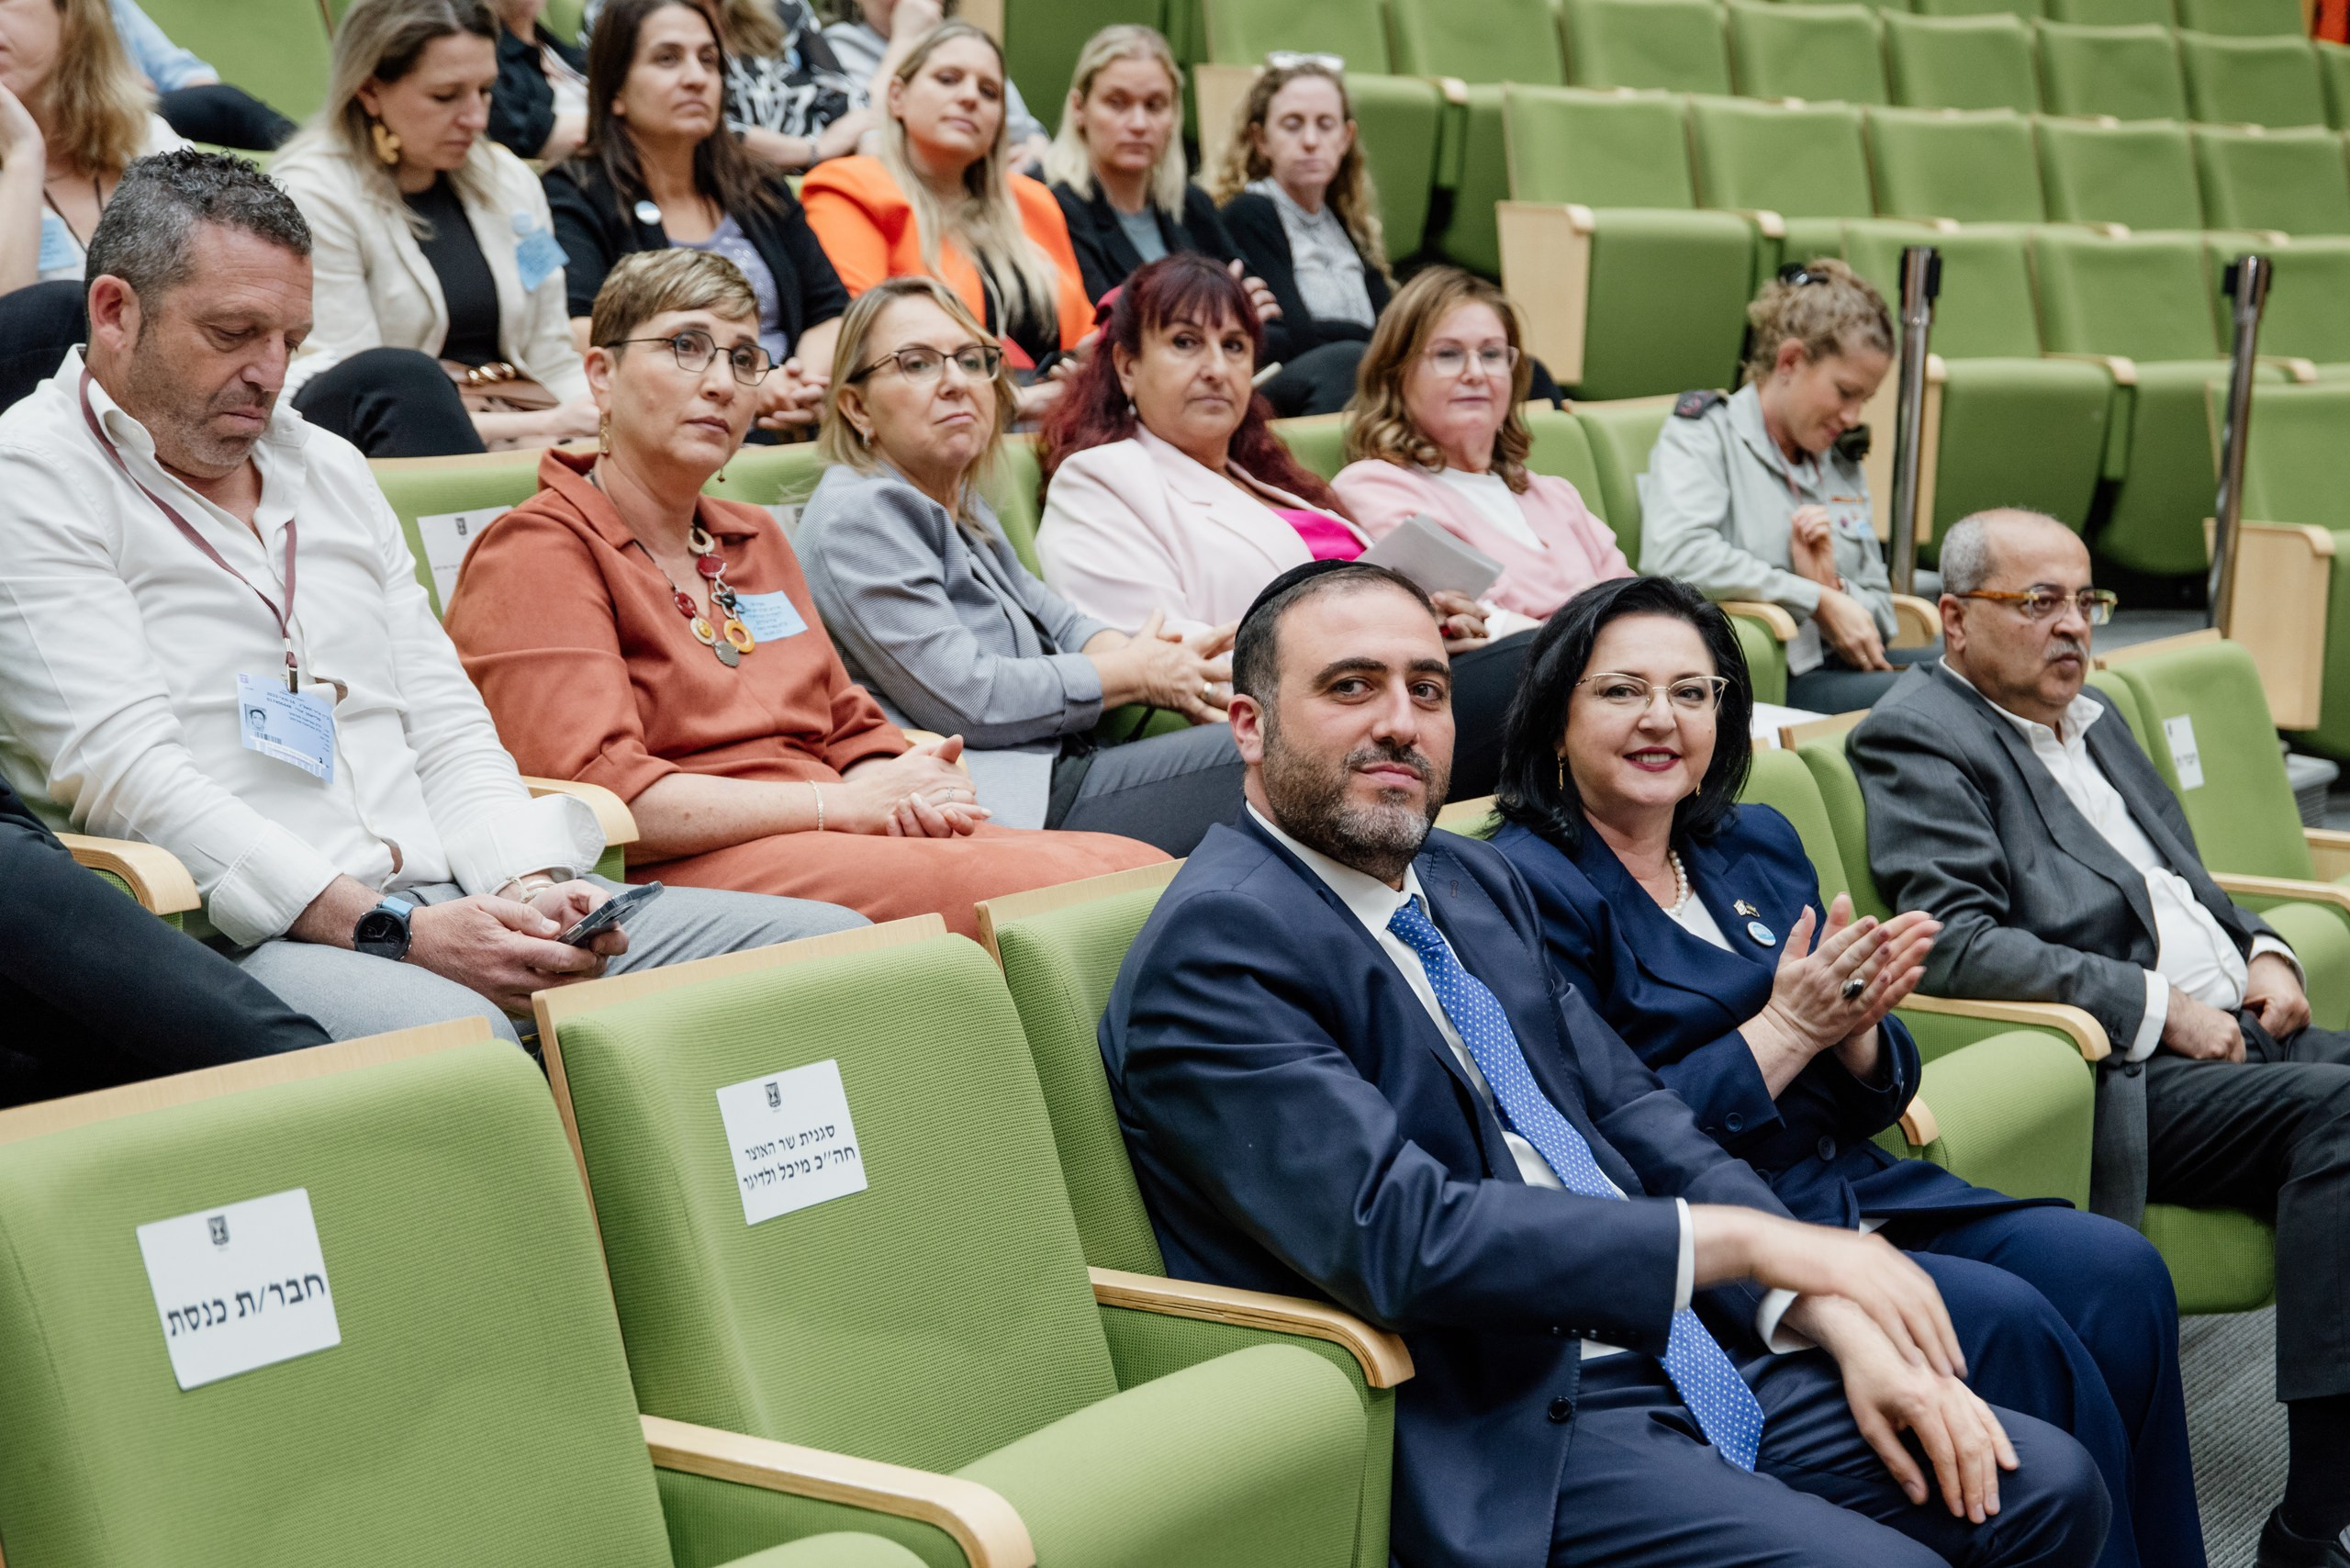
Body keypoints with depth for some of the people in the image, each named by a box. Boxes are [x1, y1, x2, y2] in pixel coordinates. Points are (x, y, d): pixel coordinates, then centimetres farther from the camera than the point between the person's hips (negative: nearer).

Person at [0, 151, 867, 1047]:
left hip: (451, 903, 8)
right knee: (453, 1036, -42)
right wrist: (394, 932, -18)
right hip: (242, 939, -7)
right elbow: (126, 773, -11)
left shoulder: (330, 468, 25)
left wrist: (528, 881, -1)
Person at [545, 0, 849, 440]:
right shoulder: (573, 199, 4)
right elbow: (578, 336, -12)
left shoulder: (762, 193, 23)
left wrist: (809, 383, -9)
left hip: (786, 430, 6)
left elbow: (832, 313, 17)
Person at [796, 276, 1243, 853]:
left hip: (1053, 769, 10)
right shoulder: (859, 517, -11)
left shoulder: (959, 506, 21)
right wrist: (1136, 674, -6)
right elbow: (964, 697, -18)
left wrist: (1172, 669, -2)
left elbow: (1058, 623, 21)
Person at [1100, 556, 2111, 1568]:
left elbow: (1630, 1114, 13)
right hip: (1498, 1438, -8)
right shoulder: (1216, 948, -14)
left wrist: (1839, 1318, -1)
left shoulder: (1474, 881, 15)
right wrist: (1747, 1239, -21)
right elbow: (1401, 1236, -24)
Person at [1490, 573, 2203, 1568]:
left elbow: (1872, 1097, 15)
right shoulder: (1526, 885, -8)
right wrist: (1784, 1029, -16)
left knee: (2117, 1271, -13)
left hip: (1852, 1186, 7)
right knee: (2006, 1324, -24)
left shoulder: (1759, 846, 14)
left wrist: (1854, 1024, -9)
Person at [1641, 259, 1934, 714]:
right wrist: (1818, 602, -12)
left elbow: (1879, 613, 24)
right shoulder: (1701, 433, 3)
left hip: (1833, 666, 7)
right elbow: (1675, 555, -18)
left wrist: (1833, 586, 0)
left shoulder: (1842, 464, 24)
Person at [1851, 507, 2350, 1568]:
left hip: (2227, 1032, 8)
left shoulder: (2090, 719, 24)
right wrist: (2158, 1007, -16)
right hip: (2123, 1079, -8)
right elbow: (1955, 942, -16)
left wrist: (2259, 952, 9)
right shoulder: (1917, 738, -4)